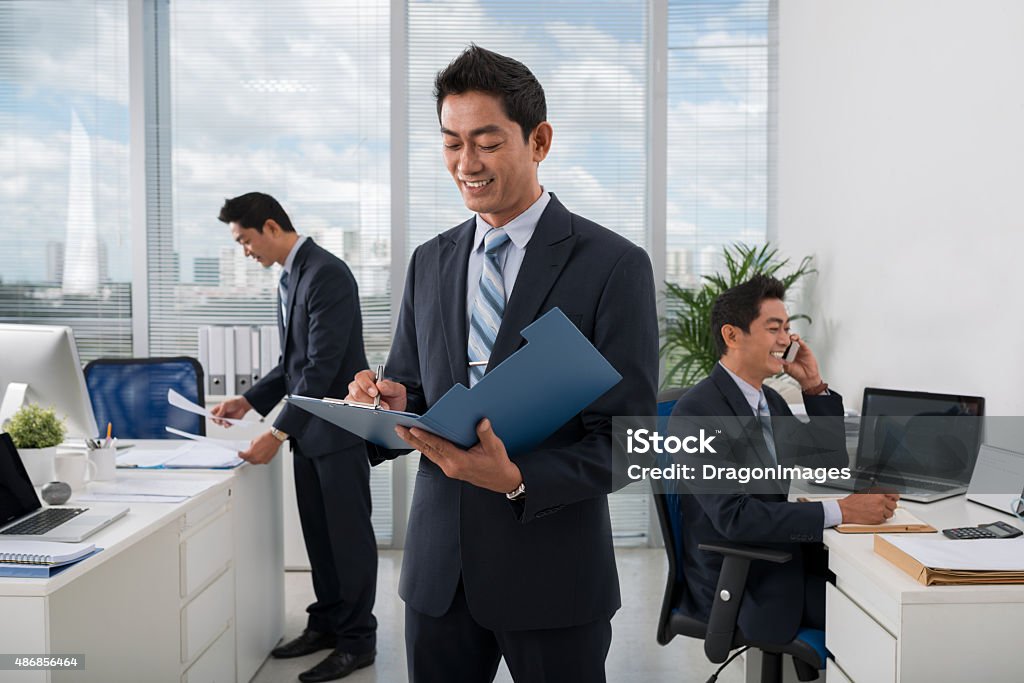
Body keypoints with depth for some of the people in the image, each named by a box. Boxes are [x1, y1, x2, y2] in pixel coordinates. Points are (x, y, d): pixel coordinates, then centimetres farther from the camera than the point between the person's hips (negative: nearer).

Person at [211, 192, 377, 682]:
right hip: (308, 428, 9)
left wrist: (278, 432, -24)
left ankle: (357, 640, 13)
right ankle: (327, 622, 29)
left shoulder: (327, 273, -18)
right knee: (317, 531, 15)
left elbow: (324, 365, -23)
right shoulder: (289, 278, 12)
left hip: (337, 426, -9)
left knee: (348, 532, 2)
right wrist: (250, 400, 7)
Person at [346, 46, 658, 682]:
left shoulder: (614, 265, -10)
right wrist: (392, 406, -10)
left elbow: (625, 442, -11)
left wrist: (518, 481, -26)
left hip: (552, 574, -4)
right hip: (438, 567, 4)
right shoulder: (430, 262, 7)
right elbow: (415, 391, 13)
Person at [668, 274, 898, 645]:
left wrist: (815, 387, 4)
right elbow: (734, 516, -26)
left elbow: (833, 464, 15)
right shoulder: (695, 412, -18)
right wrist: (842, 511, -28)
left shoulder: (771, 400, 9)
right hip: (732, 584, -8)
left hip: (781, 556, 8)